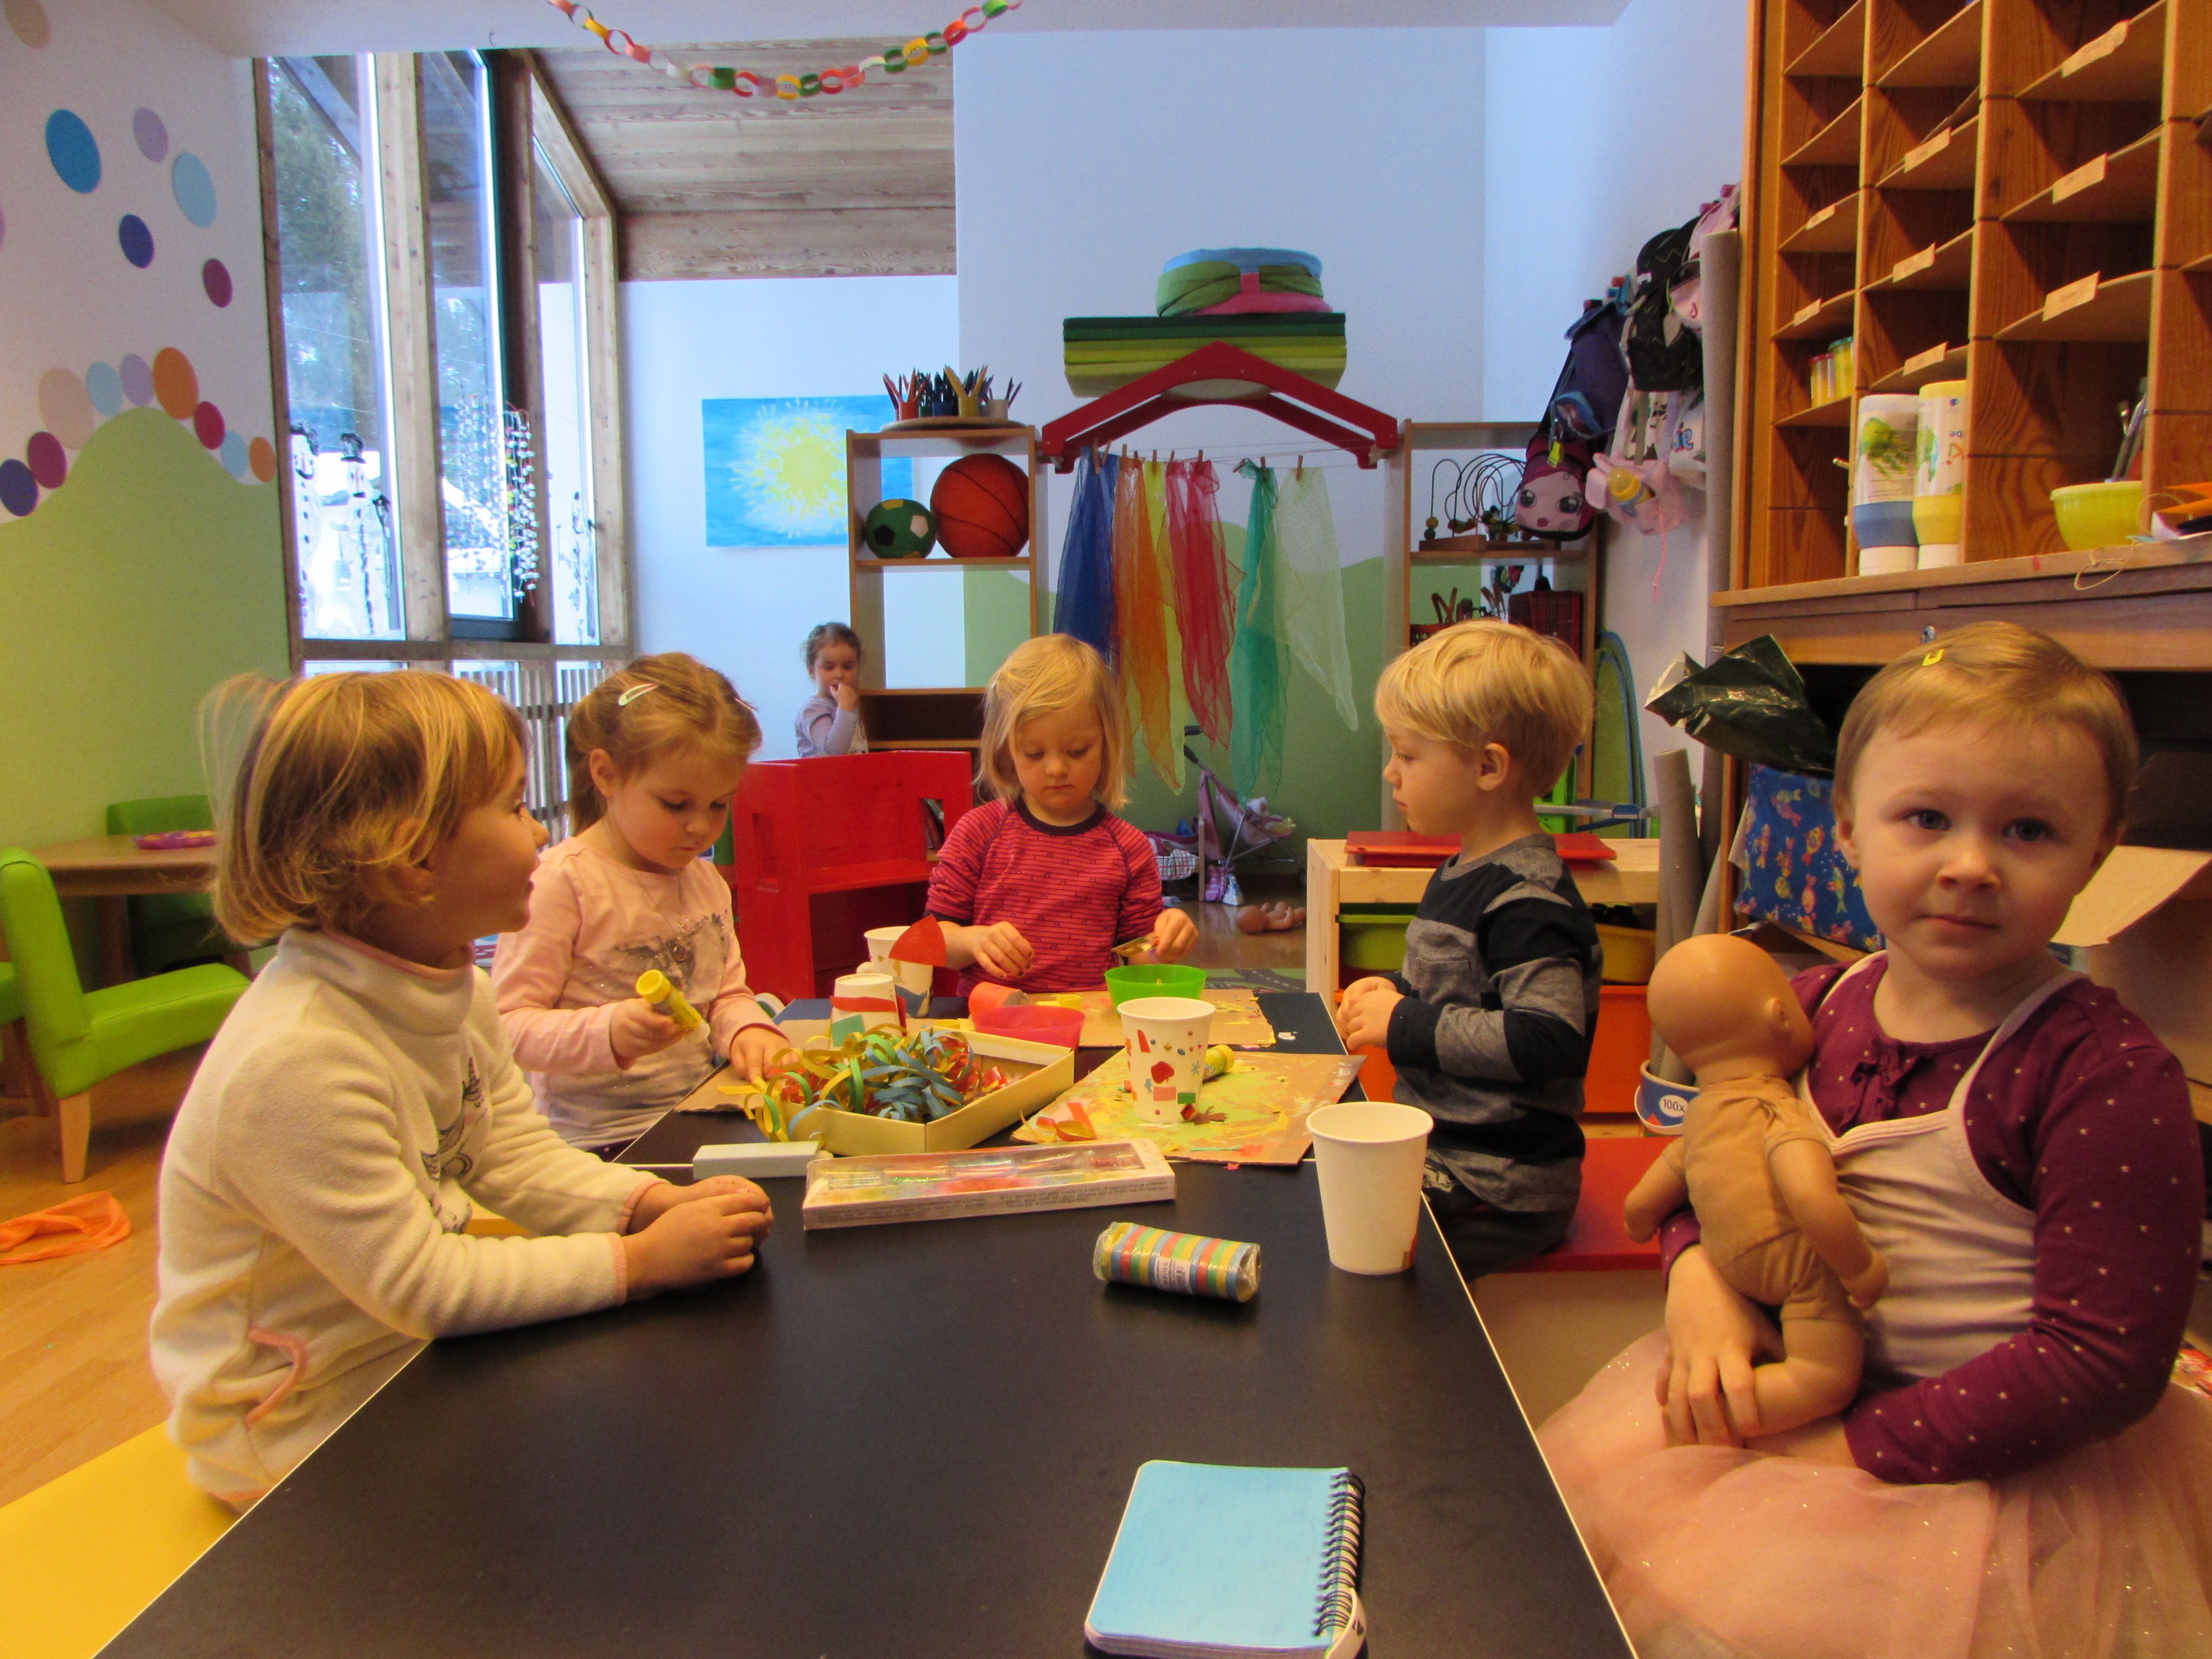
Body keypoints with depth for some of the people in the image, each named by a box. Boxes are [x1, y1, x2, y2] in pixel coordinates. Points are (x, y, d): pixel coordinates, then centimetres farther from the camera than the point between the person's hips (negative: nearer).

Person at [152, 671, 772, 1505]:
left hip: (417, 1355, 8)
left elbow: (518, 1154, 2)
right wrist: (641, 1259, -27)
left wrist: (657, 1205, -15)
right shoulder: (295, 1063, -32)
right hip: (304, 1439, -8)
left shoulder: (452, 993, -2)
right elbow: (420, 1286, -28)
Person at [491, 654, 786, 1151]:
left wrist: (747, 1030, -4)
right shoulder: (562, 882, -11)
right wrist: (609, 1032, -29)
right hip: (599, 1143, -7)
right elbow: (509, 1025, -13)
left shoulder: (705, 880, 13)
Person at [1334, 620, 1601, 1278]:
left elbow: (1549, 1040, -30)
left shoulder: (1528, 899, -20)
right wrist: (1397, 991, 8)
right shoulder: (1462, 875, 13)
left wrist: (1406, 1026, -21)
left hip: (1495, 1190, -10)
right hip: (1439, 1150, 10)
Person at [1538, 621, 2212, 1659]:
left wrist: (1863, 1444, -21)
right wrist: (1699, 1270, -8)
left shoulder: (2111, 1076, -21)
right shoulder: (1816, 1008, -2)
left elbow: (2102, 1359, -21)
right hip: (1808, 1382, 6)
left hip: (1998, 1456, -5)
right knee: (1593, 1481, 0)